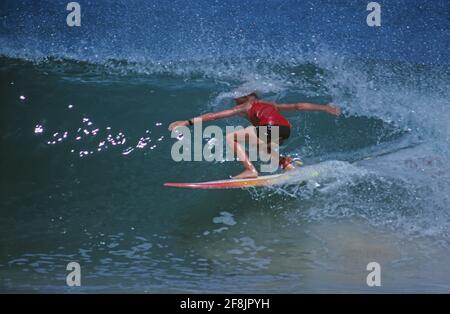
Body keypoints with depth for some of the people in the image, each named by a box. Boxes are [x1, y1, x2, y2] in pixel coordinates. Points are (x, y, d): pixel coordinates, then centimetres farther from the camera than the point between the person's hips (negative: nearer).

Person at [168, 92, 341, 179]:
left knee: (231, 138, 6)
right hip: (286, 130, 7)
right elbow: (299, 106, 35)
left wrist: (188, 122, 16)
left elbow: (214, 115, 17)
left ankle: (250, 170, -8)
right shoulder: (269, 105, 35)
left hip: (272, 128, -7)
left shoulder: (244, 107, 20)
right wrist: (324, 108, 41)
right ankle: (283, 161, 14)